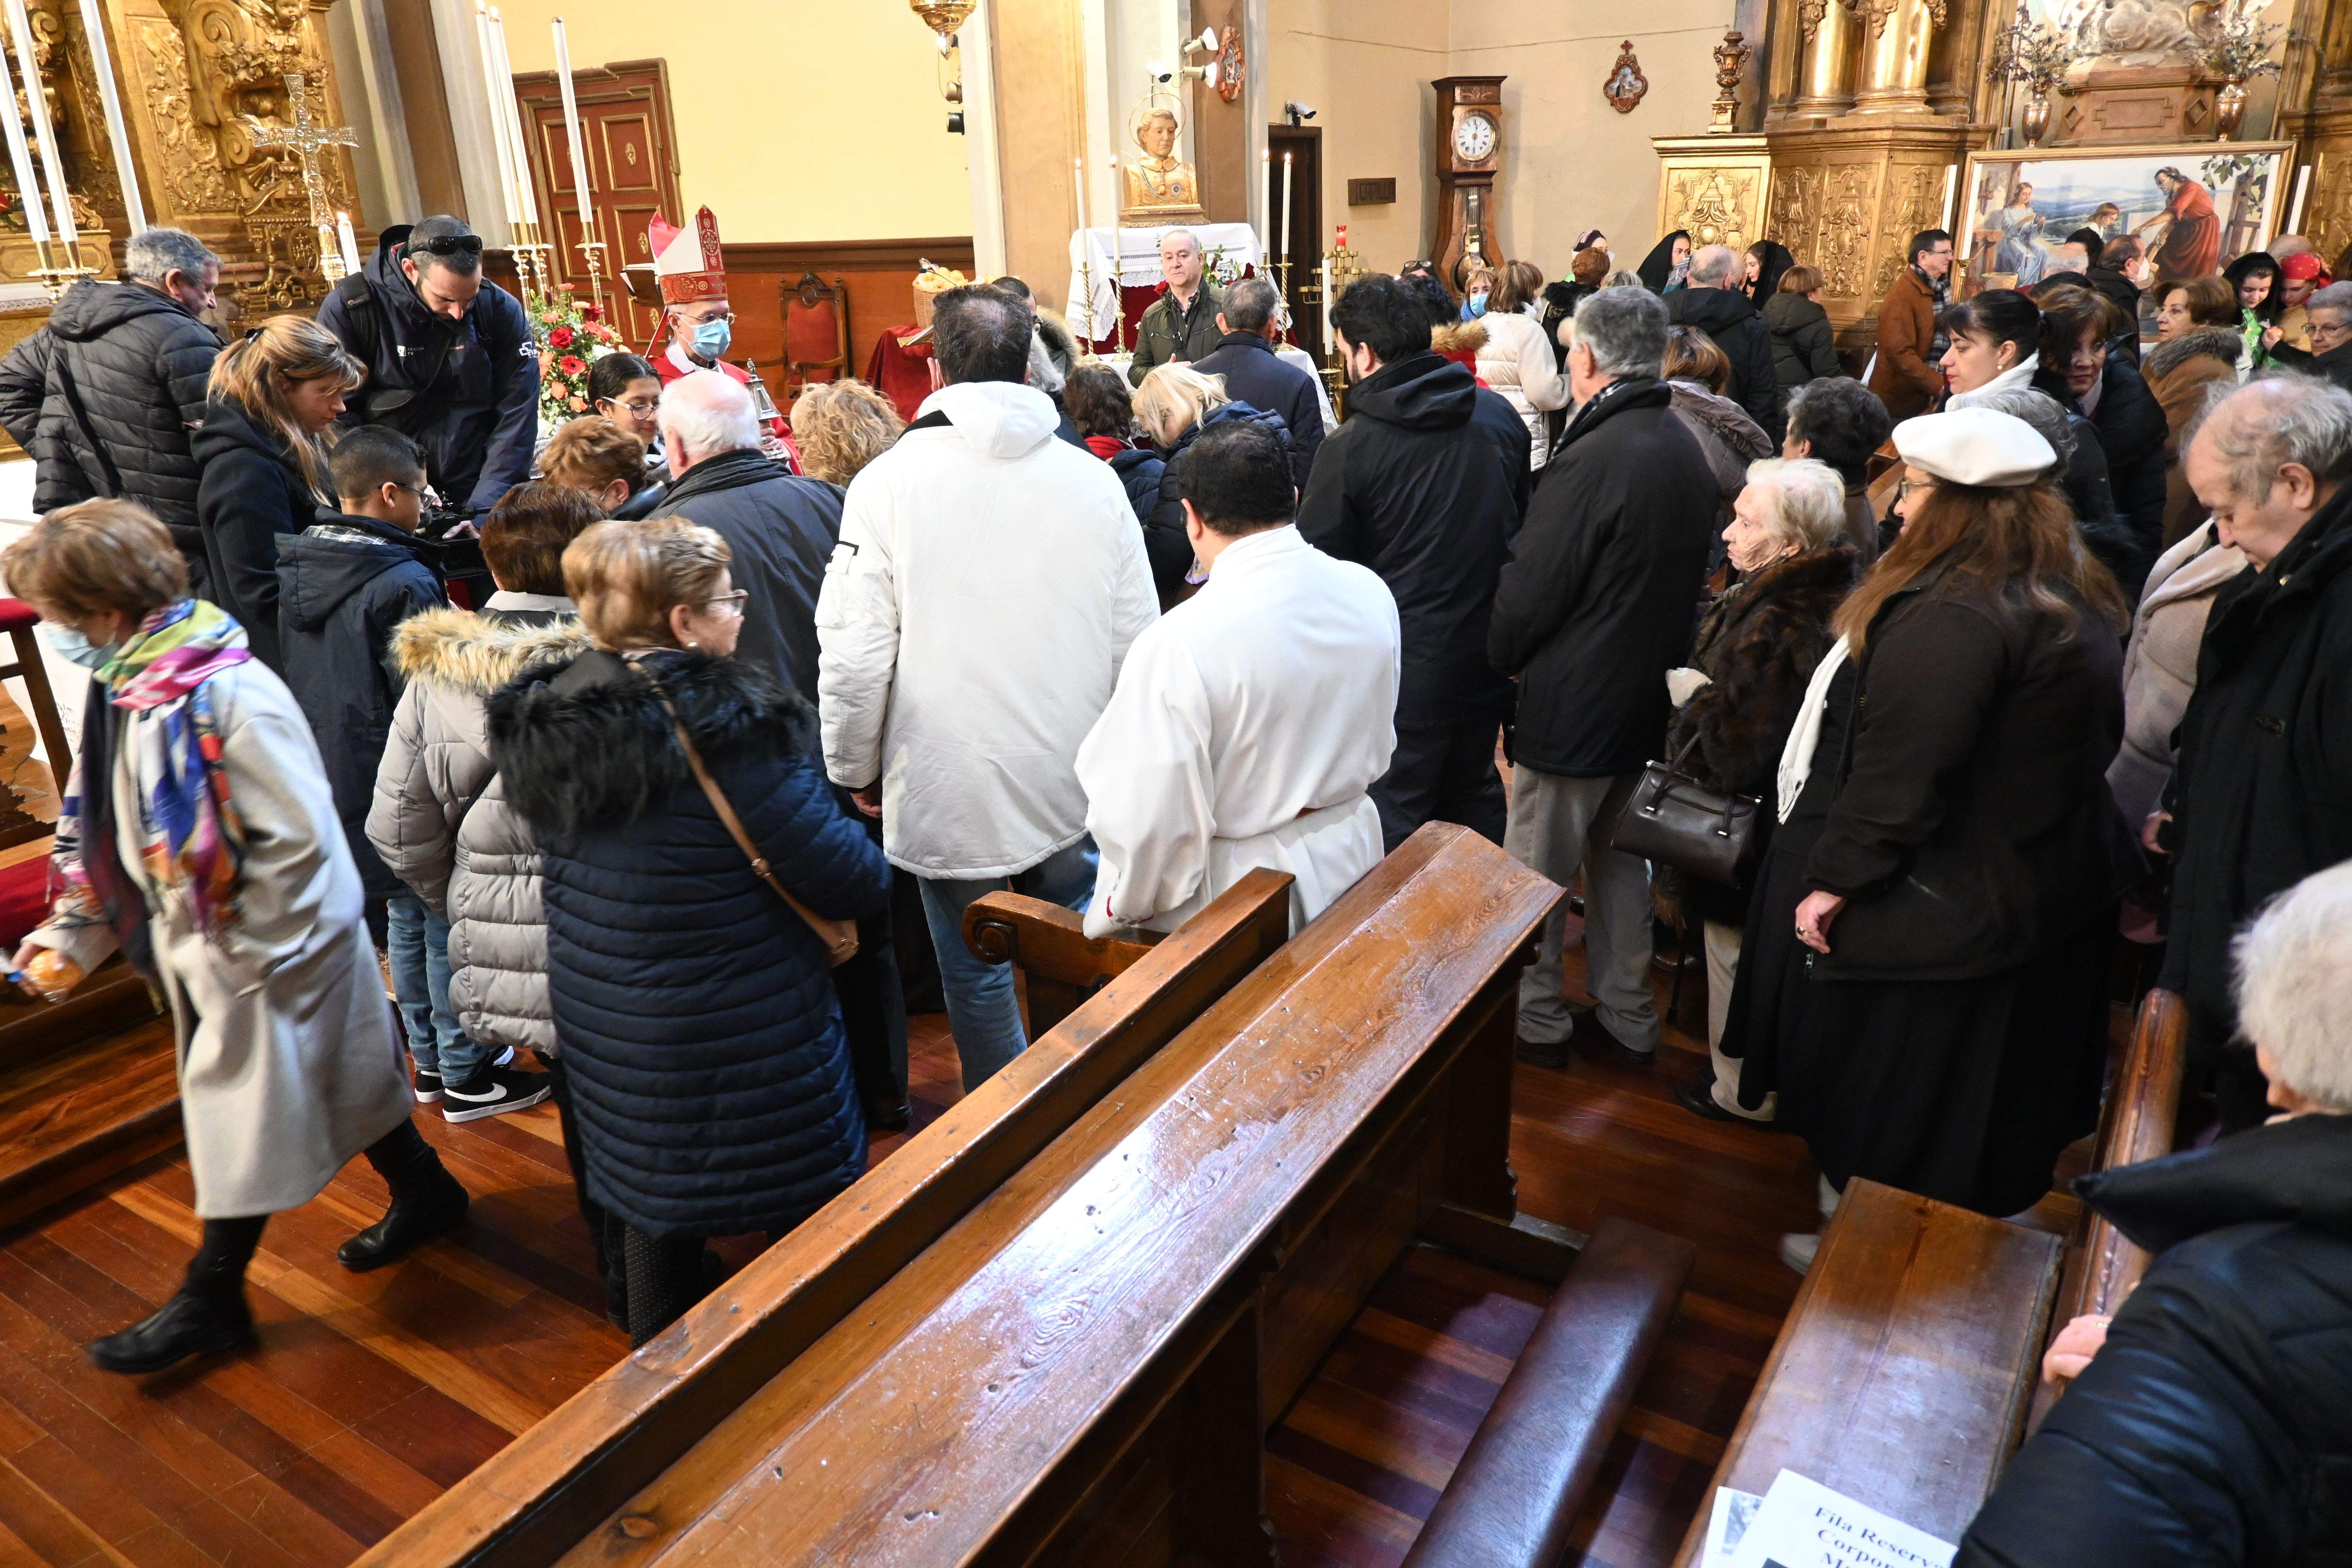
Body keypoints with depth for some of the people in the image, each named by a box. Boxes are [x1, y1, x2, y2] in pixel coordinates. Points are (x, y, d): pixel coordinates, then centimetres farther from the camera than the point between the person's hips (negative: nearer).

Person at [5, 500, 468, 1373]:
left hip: (273, 948, -9)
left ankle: (211, 1299, 23)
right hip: (203, 948, 9)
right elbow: (106, 829, 11)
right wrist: (72, 935, 4)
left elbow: (297, 840, -26)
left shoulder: (227, 696, -27)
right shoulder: (126, 688, 2)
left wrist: (242, 956, -20)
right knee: (336, 1078, 21)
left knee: (244, 1112, 6)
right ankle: (424, 1193, 39)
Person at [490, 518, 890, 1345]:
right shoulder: (726, 726, -23)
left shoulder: (544, 725, -2)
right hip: (748, 1031, -7)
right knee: (807, 1210, 13)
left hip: (598, 1020, 7)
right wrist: (879, 865, 0)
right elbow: (843, 877, -22)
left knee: (652, 1211, 24)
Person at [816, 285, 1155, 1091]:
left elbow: (854, 655, -11)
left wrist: (858, 771, 5)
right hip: (1073, 783, 3)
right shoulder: (1095, 479, -3)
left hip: (950, 790, -2)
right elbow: (1137, 642, 0)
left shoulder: (889, 480, -10)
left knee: (976, 973, 15)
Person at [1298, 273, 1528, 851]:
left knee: (1394, 818, 9)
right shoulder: (1500, 417, 0)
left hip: (1403, 670, -6)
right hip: (1487, 650, 6)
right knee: (1475, 795, 23)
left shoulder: (1350, 446, -18)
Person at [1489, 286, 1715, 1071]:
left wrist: (1502, 657, 0)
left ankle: (1535, 1021, 21)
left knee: (1538, 873, 7)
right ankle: (1627, 1019, 31)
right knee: (1620, 861, 20)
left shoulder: (1594, 459, -23)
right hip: (1648, 697, 9)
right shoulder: (1685, 449, 4)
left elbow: (1530, 590, -18)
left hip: (1574, 705, -9)